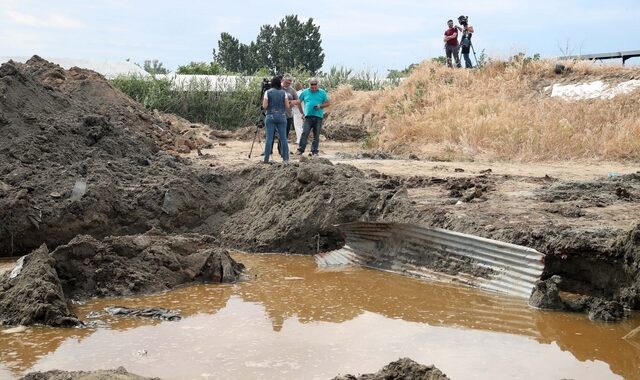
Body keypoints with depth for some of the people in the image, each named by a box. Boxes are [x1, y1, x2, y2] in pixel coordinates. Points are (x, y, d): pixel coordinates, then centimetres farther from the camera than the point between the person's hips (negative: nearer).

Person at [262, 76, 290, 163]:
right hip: (282, 116, 1)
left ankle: (266, 158, -4)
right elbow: (287, 106, 1)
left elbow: (264, 106, -6)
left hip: (270, 116, -1)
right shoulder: (283, 93, 3)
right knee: (283, 138, 5)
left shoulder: (268, 92, -2)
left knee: (269, 138, -2)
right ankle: (285, 158, 5)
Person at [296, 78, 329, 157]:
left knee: (316, 135, 3)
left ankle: (314, 151, 9)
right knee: (304, 133, -9)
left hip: (318, 117, 0)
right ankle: (300, 150, -5)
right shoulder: (305, 92, 8)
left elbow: (327, 103, 7)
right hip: (308, 116, 0)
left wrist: (320, 106, -9)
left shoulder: (322, 92, 7)